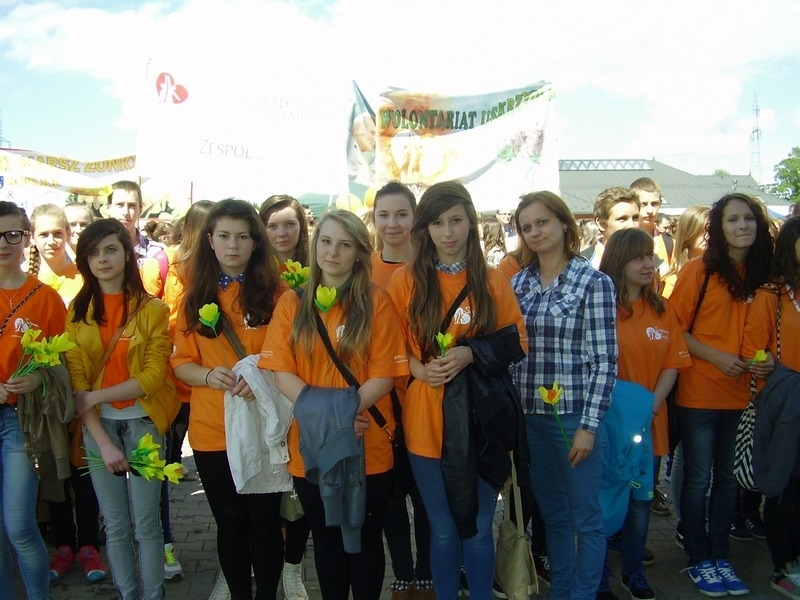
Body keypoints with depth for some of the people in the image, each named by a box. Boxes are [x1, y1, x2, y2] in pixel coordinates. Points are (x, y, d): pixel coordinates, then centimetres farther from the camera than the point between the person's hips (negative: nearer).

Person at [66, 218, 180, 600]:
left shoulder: (152, 309, -4)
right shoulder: (77, 311, 4)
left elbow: (154, 376, -10)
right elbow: (75, 379, -1)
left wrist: (95, 396, -13)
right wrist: (102, 440, -9)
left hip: (142, 421, -2)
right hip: (97, 425, 3)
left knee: (146, 522, 2)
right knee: (114, 524, 10)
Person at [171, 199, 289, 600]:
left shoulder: (274, 291, -2)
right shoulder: (195, 295, 5)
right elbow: (180, 362, 6)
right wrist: (208, 376, -15)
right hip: (212, 430, 2)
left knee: (264, 520, 7)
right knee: (230, 522, 13)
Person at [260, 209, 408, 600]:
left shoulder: (376, 302, -2)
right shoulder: (292, 303, 5)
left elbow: (384, 375, -8)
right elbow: (281, 371, -3)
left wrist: (345, 411, -22)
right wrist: (320, 412, -18)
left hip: (366, 446, -2)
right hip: (311, 443, 2)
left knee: (365, 538, 12)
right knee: (326, 538, 17)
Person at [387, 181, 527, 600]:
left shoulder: (493, 281, 2)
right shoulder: (405, 280, 0)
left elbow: (517, 341, 3)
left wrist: (469, 353, -13)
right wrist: (418, 367, -16)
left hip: (479, 420, 1)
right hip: (427, 420, 0)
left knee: (478, 529, 12)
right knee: (443, 531, 12)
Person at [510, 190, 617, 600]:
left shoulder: (594, 283, -6)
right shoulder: (518, 283, 7)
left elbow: (605, 360, -9)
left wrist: (589, 424, -14)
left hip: (574, 416, -4)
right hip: (528, 417, 5)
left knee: (585, 516, 7)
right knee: (552, 513, 17)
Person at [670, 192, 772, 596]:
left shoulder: (760, 274, 5)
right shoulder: (698, 271, -9)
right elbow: (674, 328, -9)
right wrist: (716, 356, -18)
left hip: (741, 394, 5)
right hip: (699, 393, -5)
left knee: (728, 478, 13)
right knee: (698, 478, 5)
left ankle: (720, 556, 27)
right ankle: (699, 560, 20)